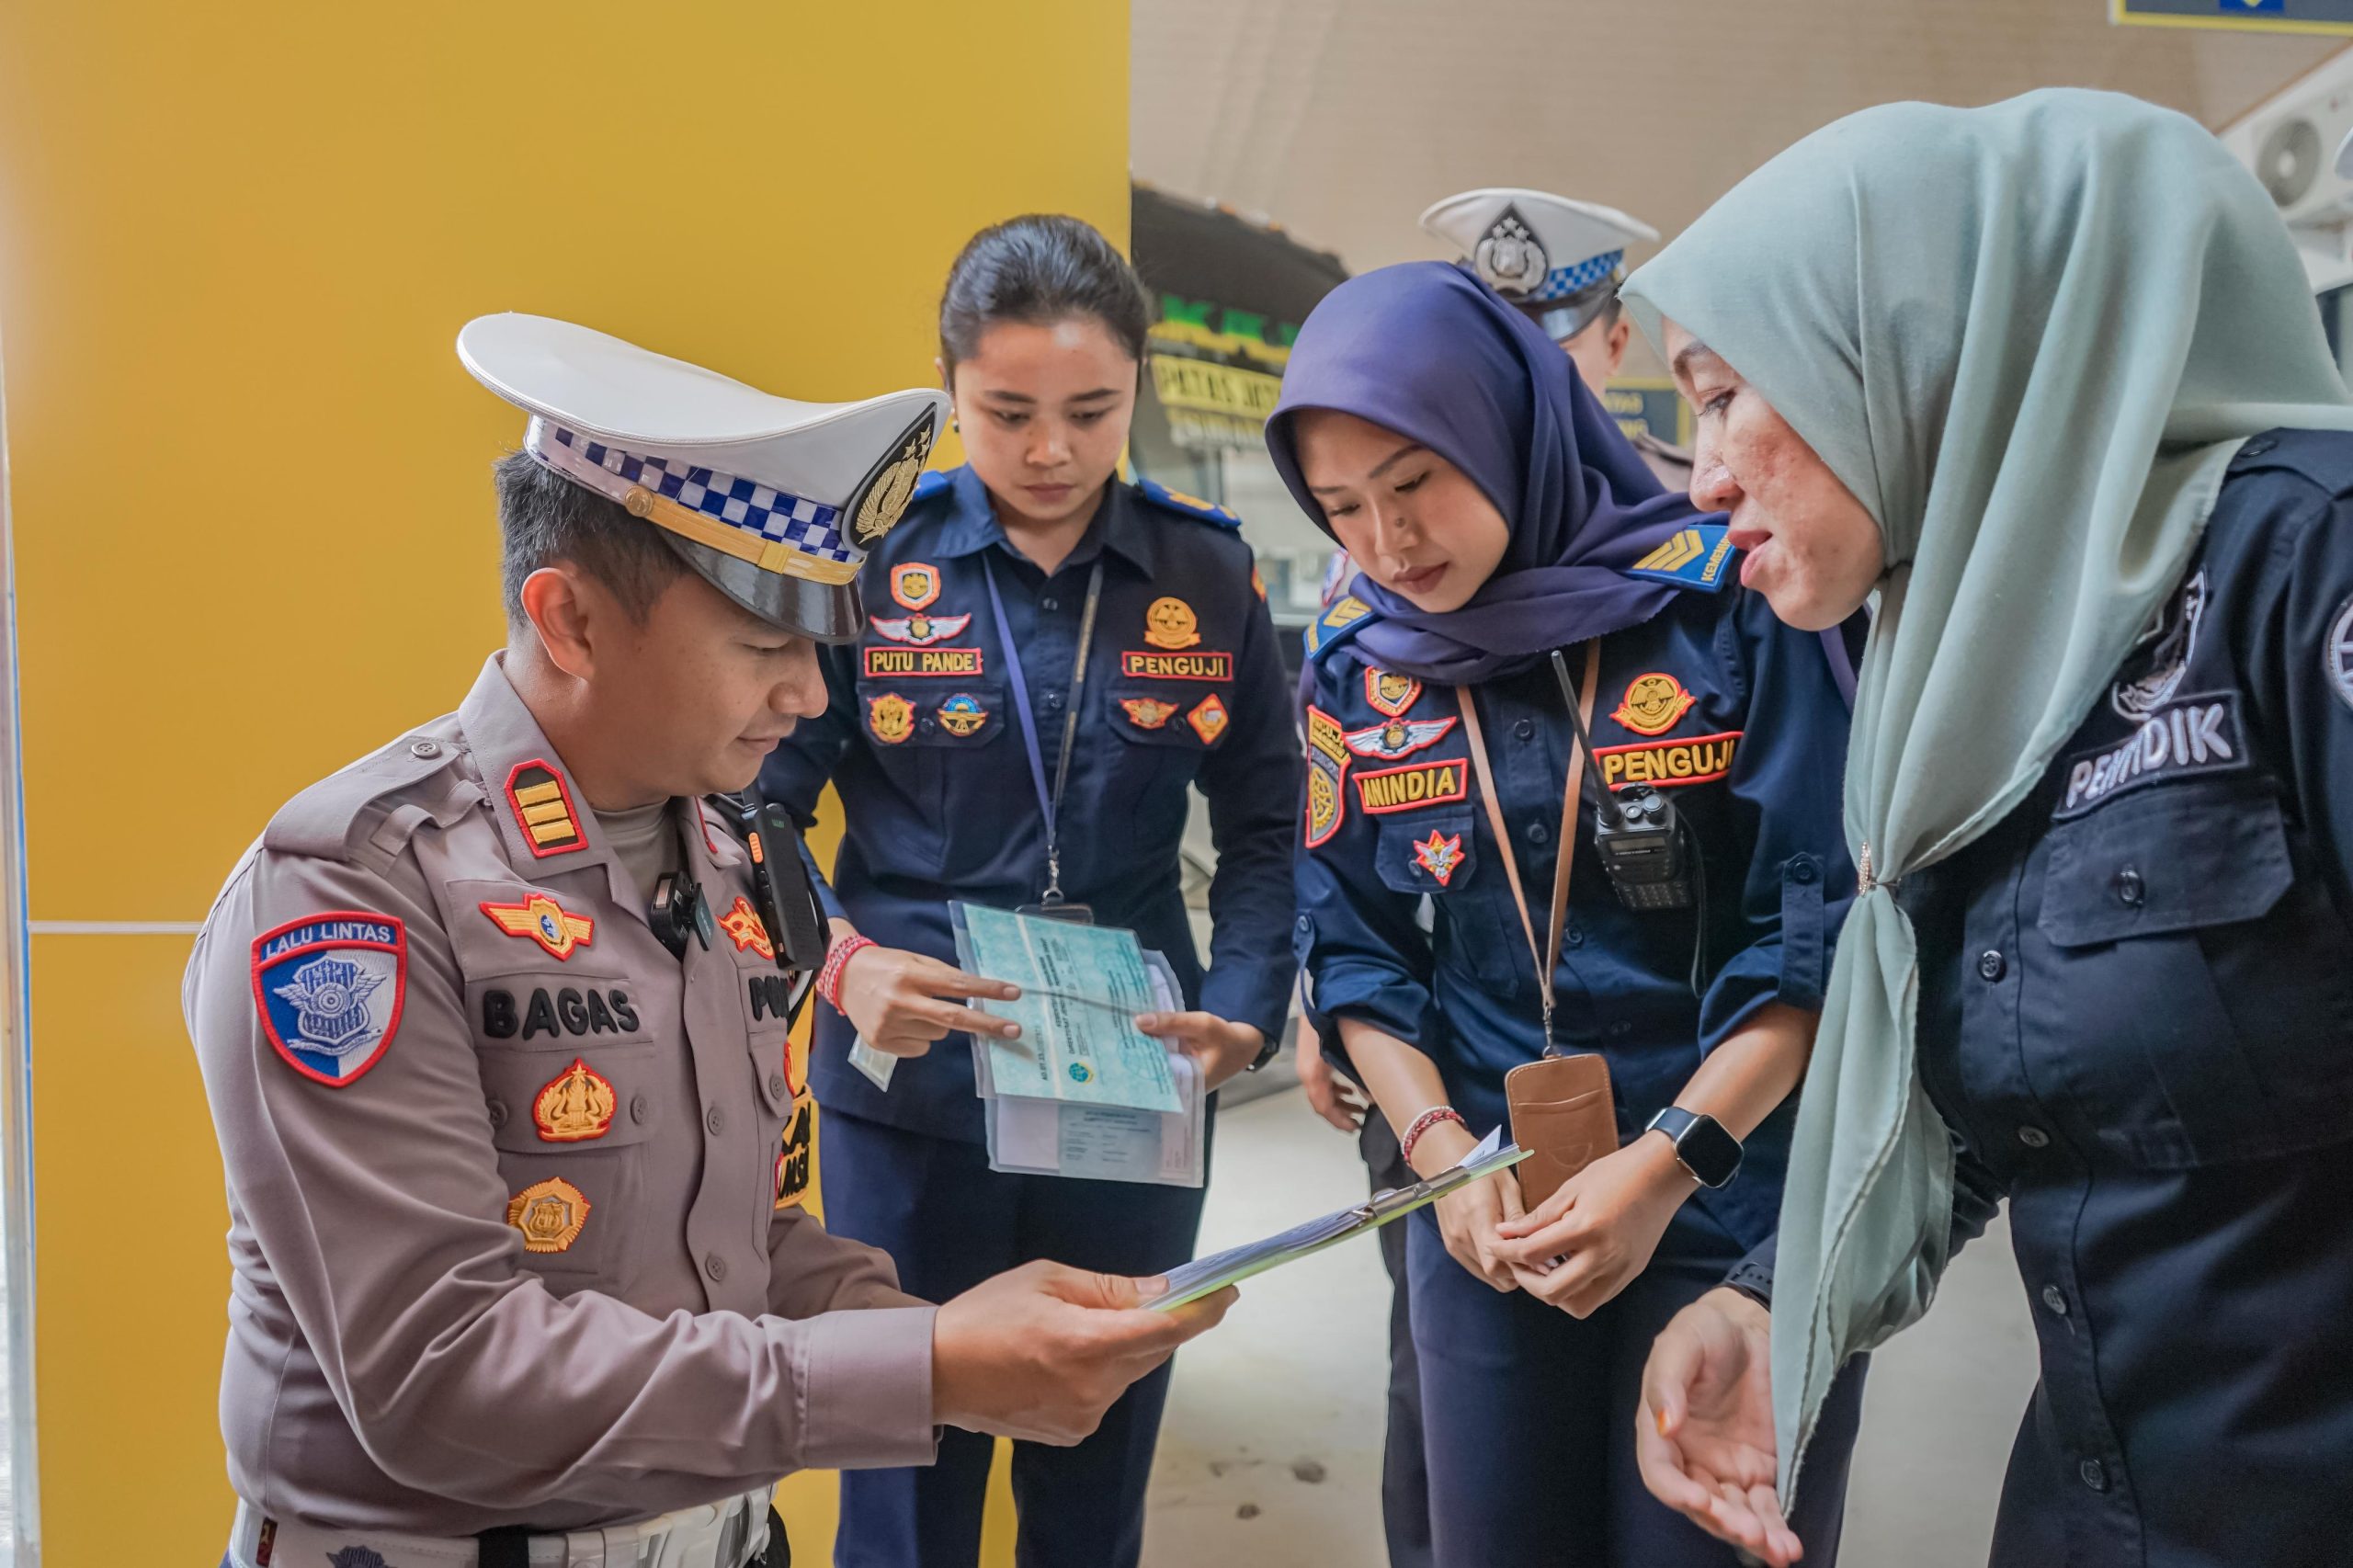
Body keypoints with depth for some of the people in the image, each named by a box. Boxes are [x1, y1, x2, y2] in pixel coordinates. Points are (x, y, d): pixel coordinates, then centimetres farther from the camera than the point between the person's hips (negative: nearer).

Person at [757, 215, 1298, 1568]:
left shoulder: (1209, 577, 0)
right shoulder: (871, 559, -6)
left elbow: (1267, 828, 3)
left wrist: (1245, 1010, -13)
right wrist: (841, 961, -23)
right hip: (911, 1096, -2)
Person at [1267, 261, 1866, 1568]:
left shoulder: (1729, 602, -10)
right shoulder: (1357, 663, 1)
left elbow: (1821, 923, -11)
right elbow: (1352, 951, 5)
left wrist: (1662, 1166, -17)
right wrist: (1440, 1151, -8)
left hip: (1738, 1206, -3)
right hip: (1487, 1216, 3)